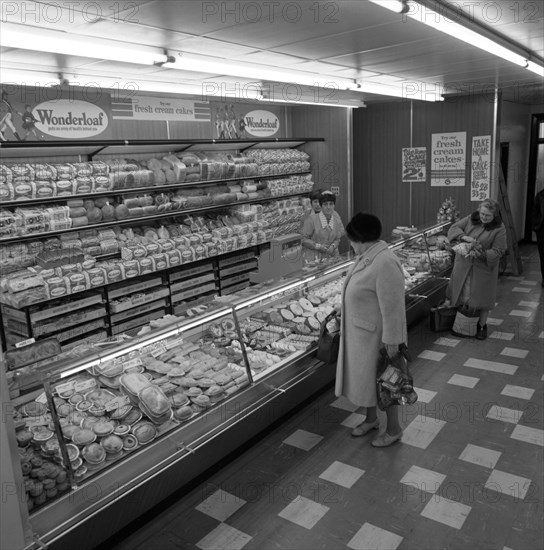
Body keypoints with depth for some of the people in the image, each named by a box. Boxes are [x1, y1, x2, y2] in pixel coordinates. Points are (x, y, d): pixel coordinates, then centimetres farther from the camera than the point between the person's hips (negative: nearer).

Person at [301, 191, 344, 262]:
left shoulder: (337, 218, 4)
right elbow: (303, 239, -10)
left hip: (331, 255, 5)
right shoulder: (312, 219, -13)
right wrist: (318, 246, -16)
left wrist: (333, 246, -8)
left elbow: (338, 238, 13)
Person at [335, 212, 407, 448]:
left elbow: (392, 307, -27)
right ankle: (371, 419, 43)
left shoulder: (385, 263, -28)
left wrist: (391, 341, -23)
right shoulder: (367, 256, 2)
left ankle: (393, 429, 29)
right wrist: (344, 308, 24)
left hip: (375, 334, -9)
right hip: (360, 330, 9)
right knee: (365, 376, 22)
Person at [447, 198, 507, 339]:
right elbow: (453, 228, -1)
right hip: (464, 265, 3)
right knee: (462, 294, 10)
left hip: (484, 267, -3)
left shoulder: (499, 229, -11)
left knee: (482, 297, 6)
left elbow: (497, 251, -12)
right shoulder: (471, 219, -1)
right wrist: (464, 237, -21)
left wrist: (481, 254, -30)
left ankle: (482, 325, 26)